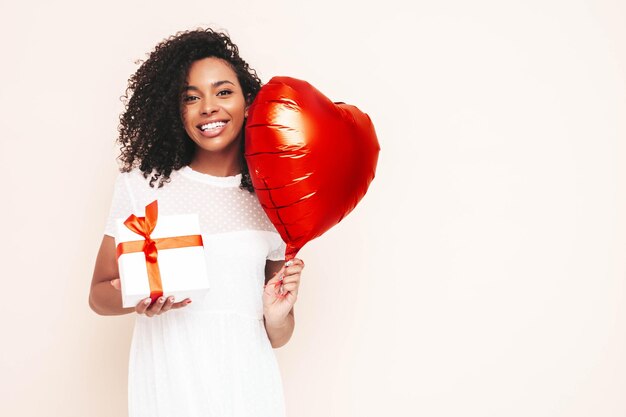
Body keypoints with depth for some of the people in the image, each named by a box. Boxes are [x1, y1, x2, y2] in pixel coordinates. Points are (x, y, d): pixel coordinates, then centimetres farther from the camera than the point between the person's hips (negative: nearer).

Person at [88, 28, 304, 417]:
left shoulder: (271, 201, 3)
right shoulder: (141, 184, -2)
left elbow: (275, 339, 9)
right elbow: (100, 294, 1)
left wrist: (278, 314, -12)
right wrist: (138, 298, -19)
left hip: (248, 385, 2)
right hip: (168, 384, -2)